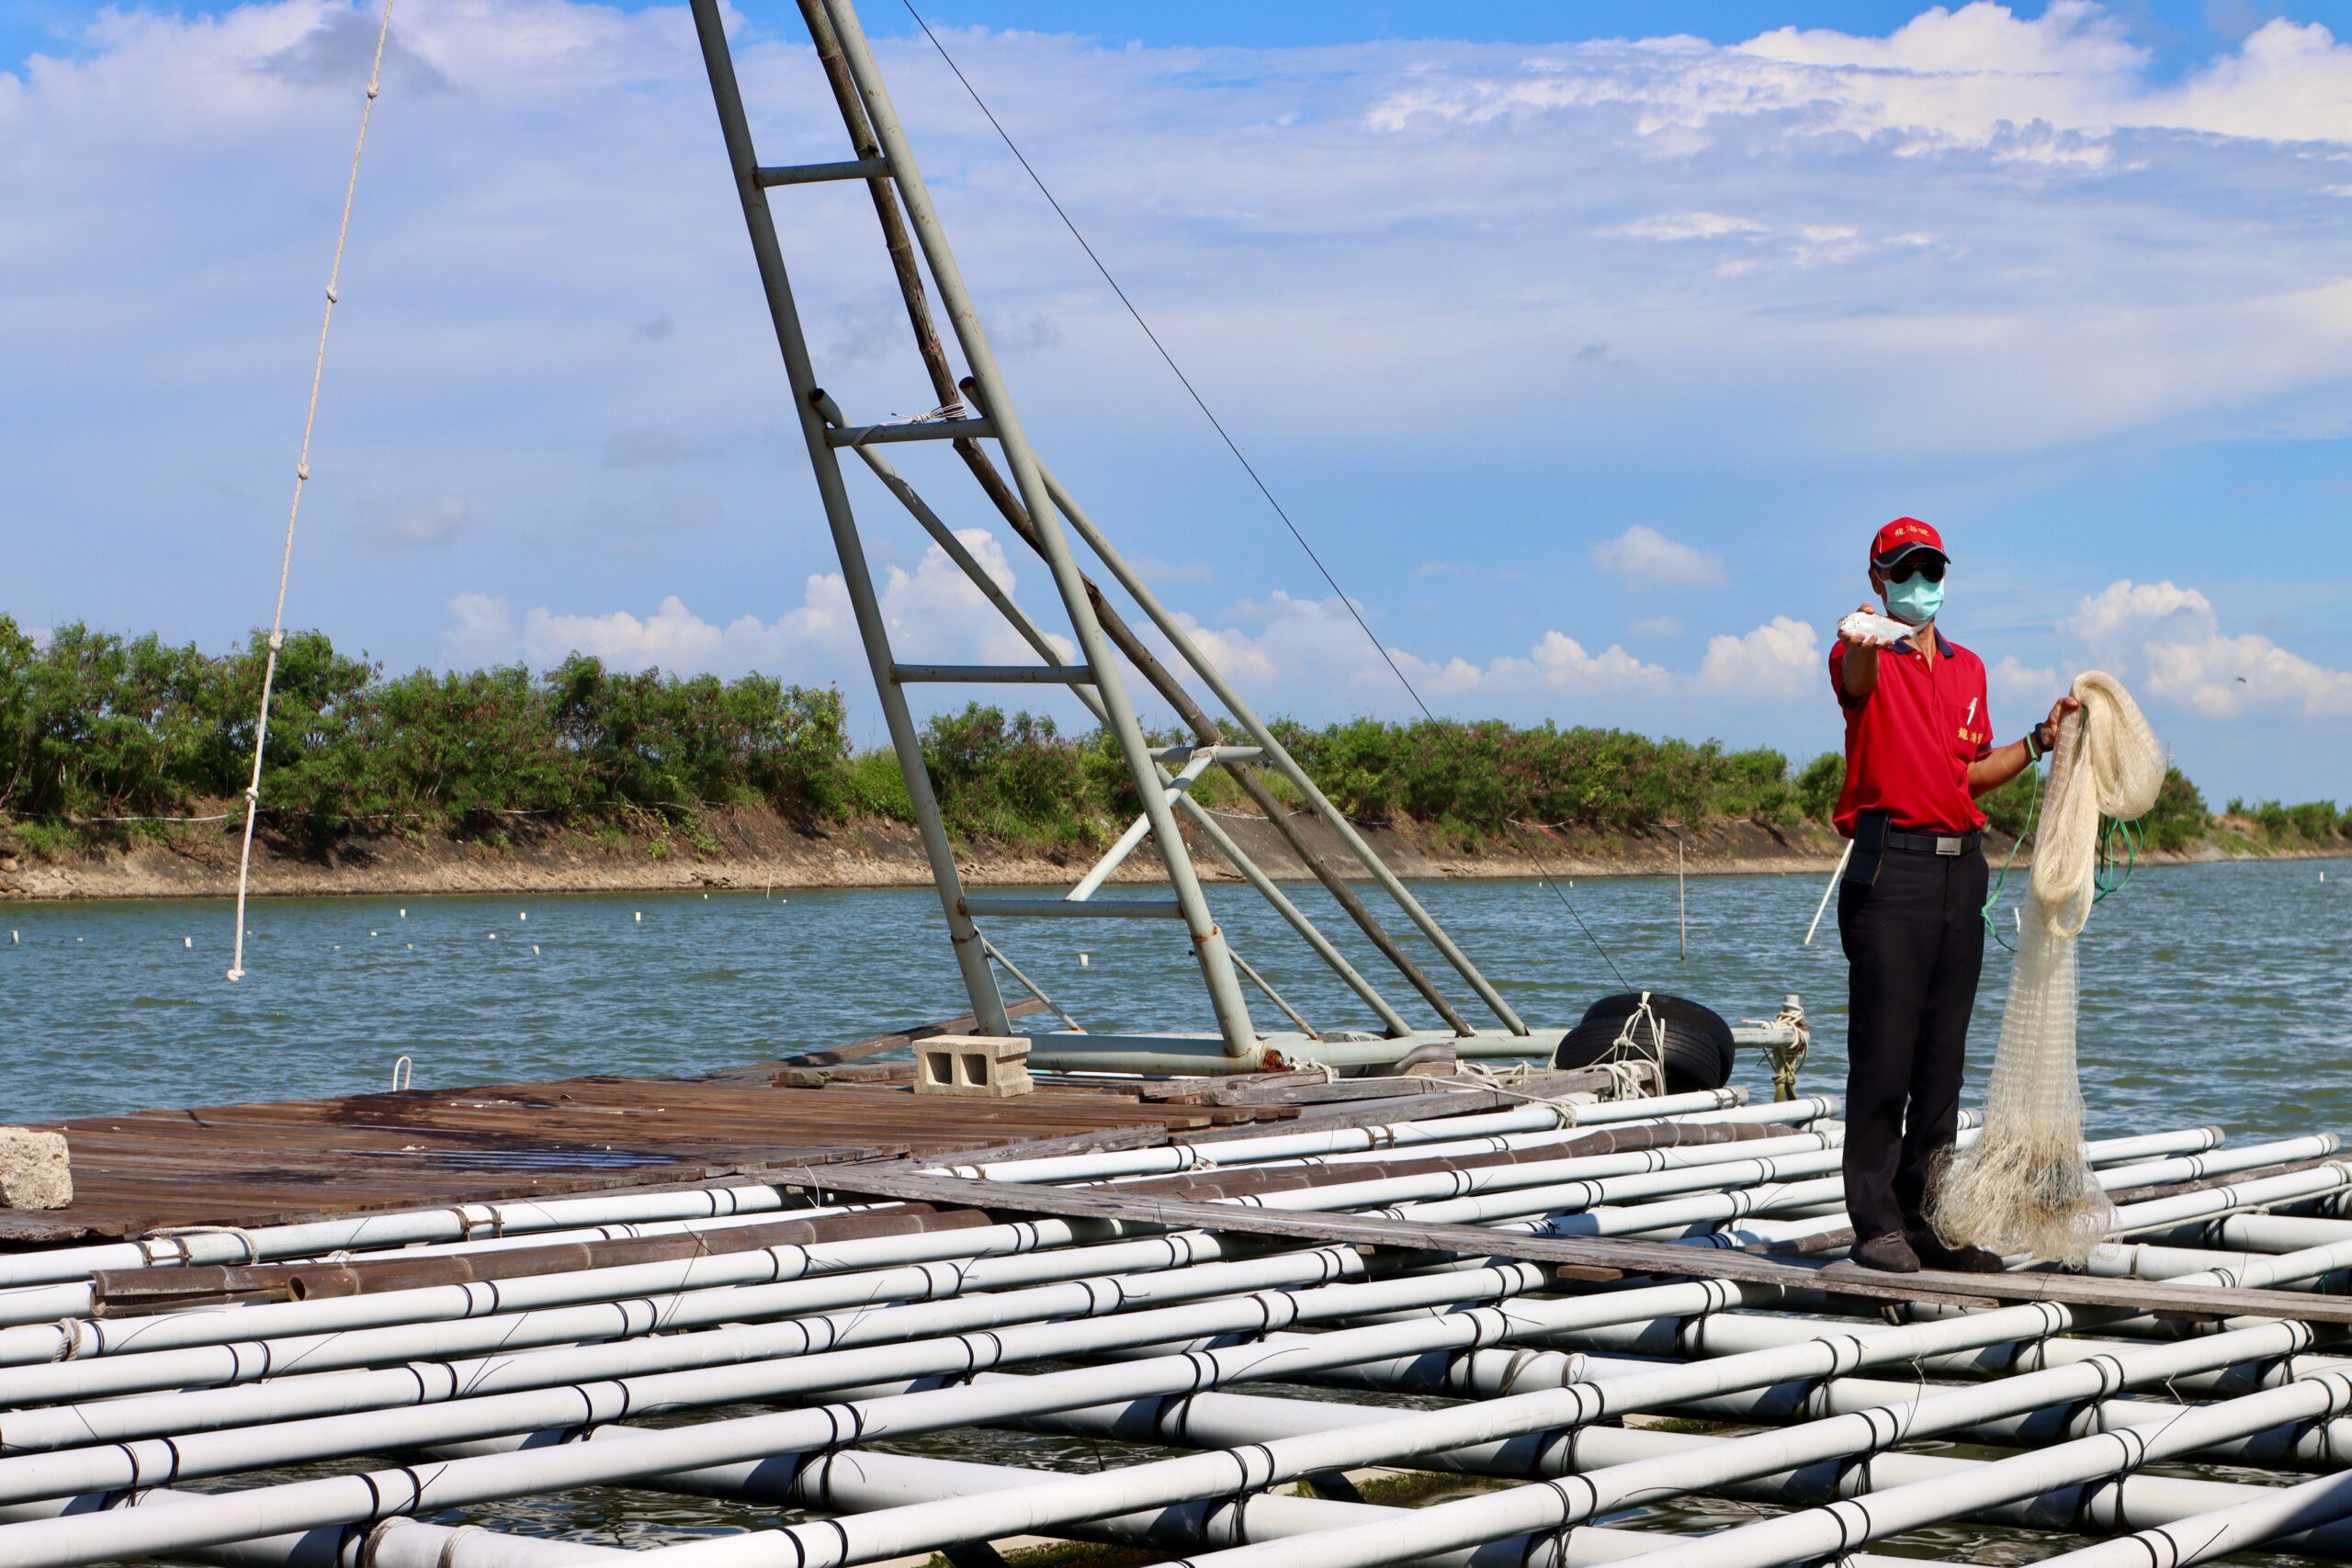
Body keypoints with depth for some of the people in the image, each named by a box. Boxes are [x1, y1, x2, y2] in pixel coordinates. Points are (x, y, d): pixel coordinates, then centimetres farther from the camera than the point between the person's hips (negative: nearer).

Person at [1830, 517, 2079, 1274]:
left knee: (1943, 1056, 8)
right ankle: (1876, 1224, -3)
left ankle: (1926, 1219, 14)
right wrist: (1864, 644, -52)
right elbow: (1857, 680, -29)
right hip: (1889, 868, -6)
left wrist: (2040, 738, 10)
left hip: (1961, 869, 6)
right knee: (1883, 1053, -7)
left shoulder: (1968, 668, 18)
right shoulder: (1866, 657, -3)